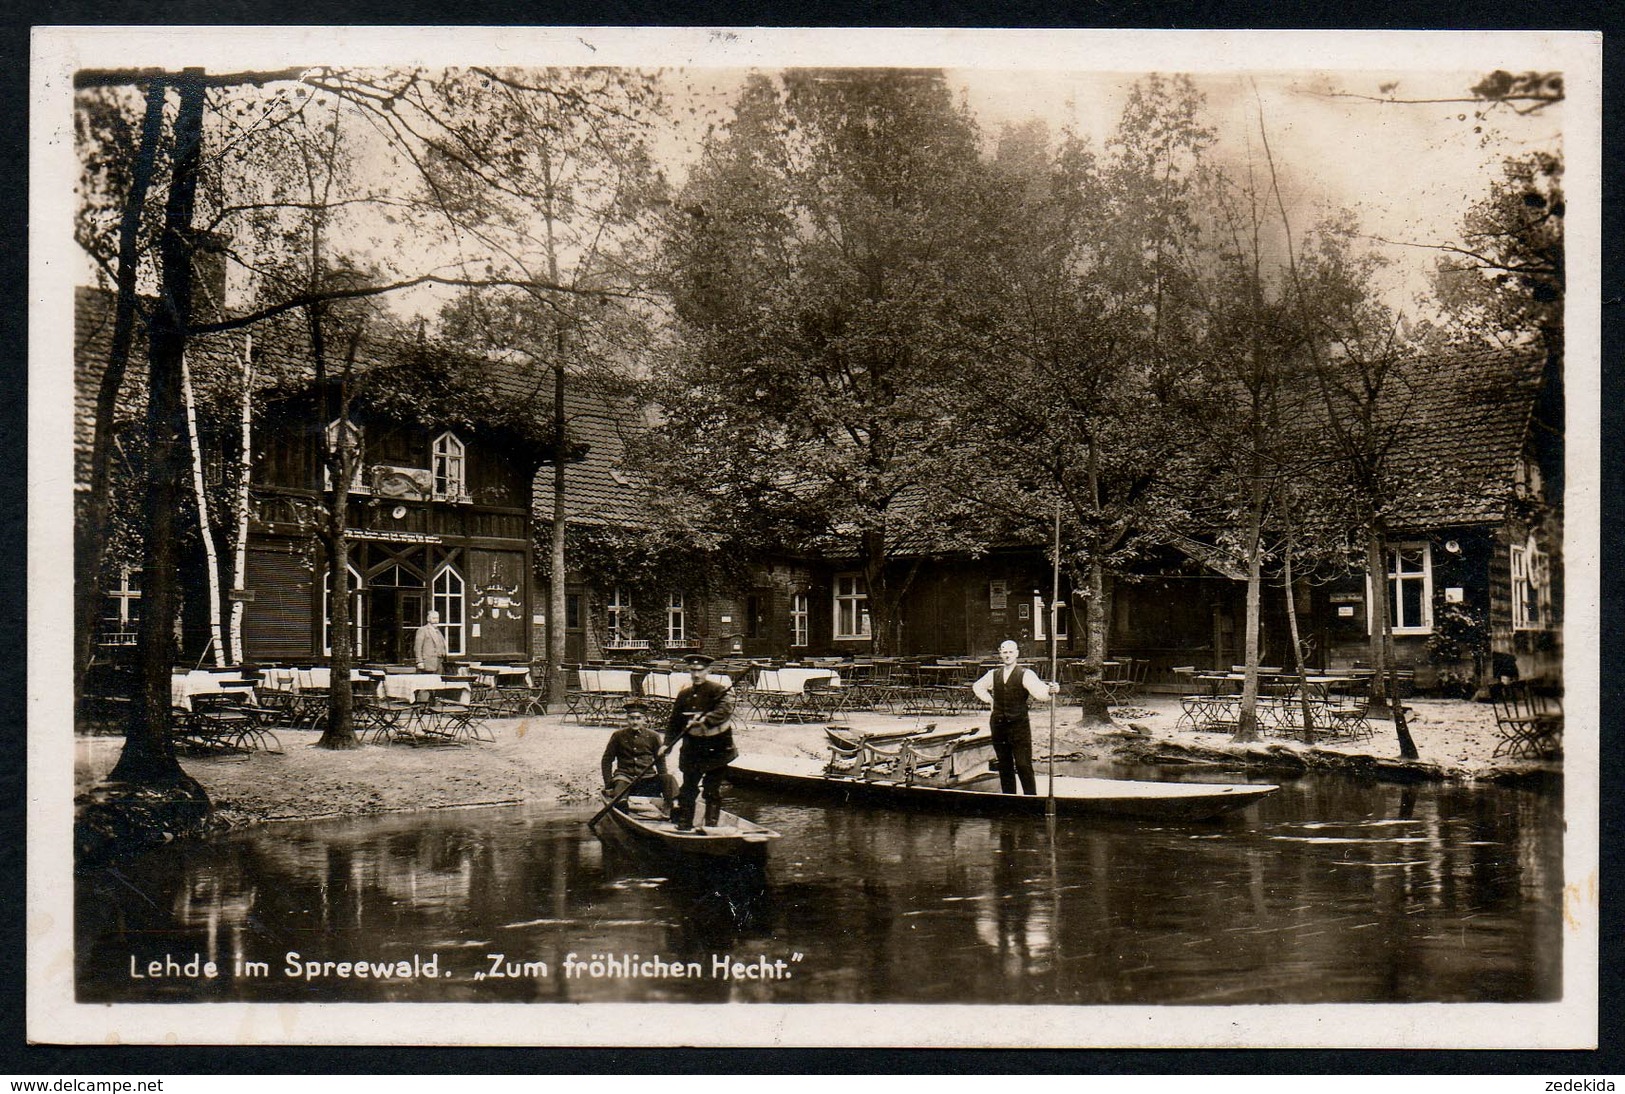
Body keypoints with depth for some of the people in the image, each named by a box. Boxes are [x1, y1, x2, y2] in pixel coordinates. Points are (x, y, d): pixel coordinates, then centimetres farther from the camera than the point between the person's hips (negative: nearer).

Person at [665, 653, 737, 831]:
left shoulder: (717, 690, -7)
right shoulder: (684, 694, 9)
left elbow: (725, 709, -26)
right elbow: (675, 722, 15)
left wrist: (704, 719, -38)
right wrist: (667, 744, 5)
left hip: (717, 749, -4)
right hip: (692, 748, 5)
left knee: (712, 791, 0)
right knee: (688, 789, 8)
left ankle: (711, 827, 7)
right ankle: (684, 826, 17)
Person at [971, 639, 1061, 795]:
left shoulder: (1026, 675, -6)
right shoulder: (993, 675, 9)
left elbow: (1039, 691, -22)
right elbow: (977, 687, 28)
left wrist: (1050, 691, -44)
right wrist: (989, 700, 13)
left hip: (1019, 725, -5)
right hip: (998, 724, 5)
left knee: (1024, 767, -8)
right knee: (1004, 767, 11)